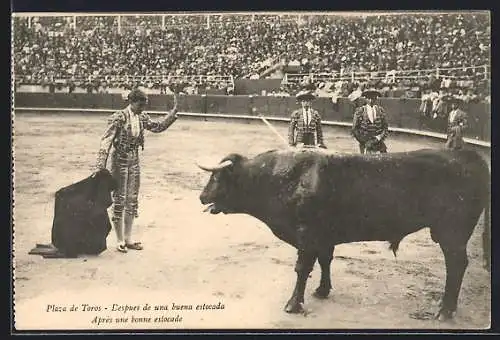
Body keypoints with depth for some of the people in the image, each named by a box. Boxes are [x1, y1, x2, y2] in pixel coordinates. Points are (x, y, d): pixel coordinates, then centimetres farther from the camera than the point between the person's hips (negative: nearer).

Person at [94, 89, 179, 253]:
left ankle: (128, 239, 21)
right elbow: (106, 141, -20)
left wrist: (174, 111, 9)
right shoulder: (119, 117, -17)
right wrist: (100, 166, -26)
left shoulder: (142, 118, 2)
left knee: (132, 201, 11)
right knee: (119, 200, 1)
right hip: (120, 161, -6)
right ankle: (120, 241, 10)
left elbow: (158, 127, 18)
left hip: (134, 162, 7)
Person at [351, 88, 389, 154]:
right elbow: (354, 129, 0)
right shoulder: (360, 111, 0)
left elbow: (385, 127, 9)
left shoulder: (380, 110, 6)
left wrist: (379, 137, -8)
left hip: (378, 141, 2)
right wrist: (365, 141, -8)